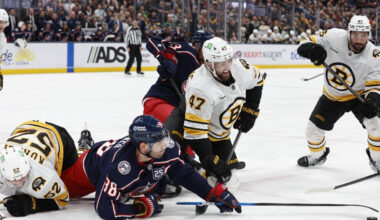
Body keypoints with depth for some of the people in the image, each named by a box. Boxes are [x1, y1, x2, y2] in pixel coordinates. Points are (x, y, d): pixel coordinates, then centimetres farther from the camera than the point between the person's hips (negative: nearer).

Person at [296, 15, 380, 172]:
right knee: (313, 128, 3)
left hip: (359, 95, -2)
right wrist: (312, 49, -41)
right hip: (332, 96, 2)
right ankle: (318, 155, 36)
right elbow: (305, 45, -17)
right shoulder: (334, 37, -25)